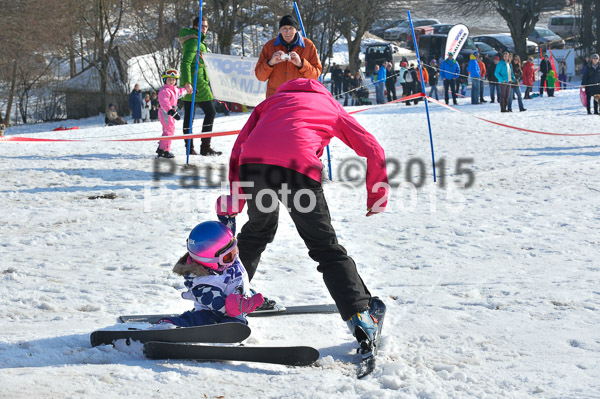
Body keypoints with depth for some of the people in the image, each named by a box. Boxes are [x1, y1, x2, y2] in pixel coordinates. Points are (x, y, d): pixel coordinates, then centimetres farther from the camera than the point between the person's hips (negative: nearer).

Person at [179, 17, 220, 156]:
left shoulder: (198, 41, 19)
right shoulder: (193, 41, -12)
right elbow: (186, 62, -22)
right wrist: (187, 81, -30)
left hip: (189, 83, 10)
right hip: (196, 82, -10)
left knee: (189, 115, 8)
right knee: (210, 112, -7)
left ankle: (189, 148, 9)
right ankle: (205, 147, -10)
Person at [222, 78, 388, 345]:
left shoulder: (272, 100, 37)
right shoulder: (330, 106, 33)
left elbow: (239, 148, 28)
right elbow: (372, 150, 25)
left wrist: (234, 204, 31)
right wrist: (377, 198, 33)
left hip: (252, 164, 3)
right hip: (298, 168, -2)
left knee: (258, 229, 31)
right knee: (324, 246, 6)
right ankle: (358, 314, -5)